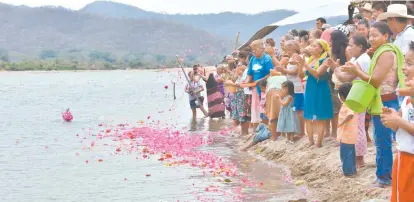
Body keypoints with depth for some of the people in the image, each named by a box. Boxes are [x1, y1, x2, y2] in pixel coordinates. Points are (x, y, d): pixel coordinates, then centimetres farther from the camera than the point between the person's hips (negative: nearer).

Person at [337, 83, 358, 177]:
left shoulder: (347, 105, -20)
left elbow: (350, 114, -37)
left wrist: (342, 122, -33)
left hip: (346, 134, -10)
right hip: (351, 134, 10)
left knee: (345, 153, -2)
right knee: (351, 153, 19)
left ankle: (348, 171, 0)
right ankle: (353, 170, 26)